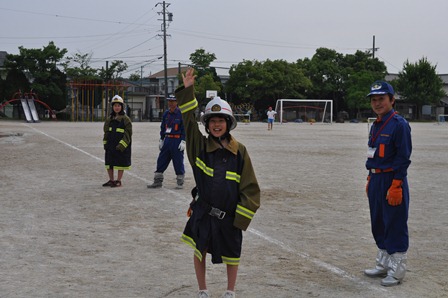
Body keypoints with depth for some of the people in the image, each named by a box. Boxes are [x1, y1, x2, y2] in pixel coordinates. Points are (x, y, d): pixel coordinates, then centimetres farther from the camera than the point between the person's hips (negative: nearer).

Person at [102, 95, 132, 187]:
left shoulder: (125, 119, -7)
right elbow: (106, 132, 18)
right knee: (109, 163, 10)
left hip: (121, 146, -6)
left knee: (120, 163, 0)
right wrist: (105, 143, 8)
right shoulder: (109, 119, 12)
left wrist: (121, 145, -16)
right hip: (110, 145, 6)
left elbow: (128, 134, -10)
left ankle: (118, 181, 9)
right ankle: (111, 180, 23)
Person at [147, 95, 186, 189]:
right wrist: (161, 140, 17)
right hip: (167, 140, 6)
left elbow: (184, 128, -9)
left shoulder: (181, 114, -7)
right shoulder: (166, 114, 12)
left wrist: (183, 141, -14)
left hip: (177, 140, -6)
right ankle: (158, 181, 15)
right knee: (161, 161, 7)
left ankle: (180, 182, 11)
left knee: (178, 162, 0)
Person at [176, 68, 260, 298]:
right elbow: (187, 120, -13)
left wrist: (242, 218, -8)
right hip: (203, 212, 1)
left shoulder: (239, 152, -6)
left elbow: (250, 187, -4)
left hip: (230, 216, -1)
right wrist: (187, 90, -22)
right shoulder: (199, 145, -3)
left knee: (232, 254, 13)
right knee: (199, 251, 11)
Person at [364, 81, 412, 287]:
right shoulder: (376, 125, 13)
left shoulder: (399, 124, -13)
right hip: (376, 180, 9)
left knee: (395, 226, -2)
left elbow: (404, 158, -17)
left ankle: (397, 271, 8)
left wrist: (395, 186, -21)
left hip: (392, 180, -9)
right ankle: (383, 265, 29)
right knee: (378, 225, 16)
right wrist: (370, 180, 17)